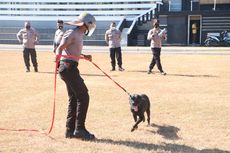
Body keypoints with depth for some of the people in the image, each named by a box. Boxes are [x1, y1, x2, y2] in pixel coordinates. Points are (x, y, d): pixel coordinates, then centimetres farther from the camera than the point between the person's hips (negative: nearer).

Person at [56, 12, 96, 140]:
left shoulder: (79, 35, 20)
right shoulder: (71, 34, -10)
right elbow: (60, 48, -21)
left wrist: (85, 56, 38)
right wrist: (58, 55, -40)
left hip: (70, 68, 11)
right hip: (69, 68, -11)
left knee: (74, 99, 12)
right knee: (83, 97, -11)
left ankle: (70, 130, 16)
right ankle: (79, 129, -7)